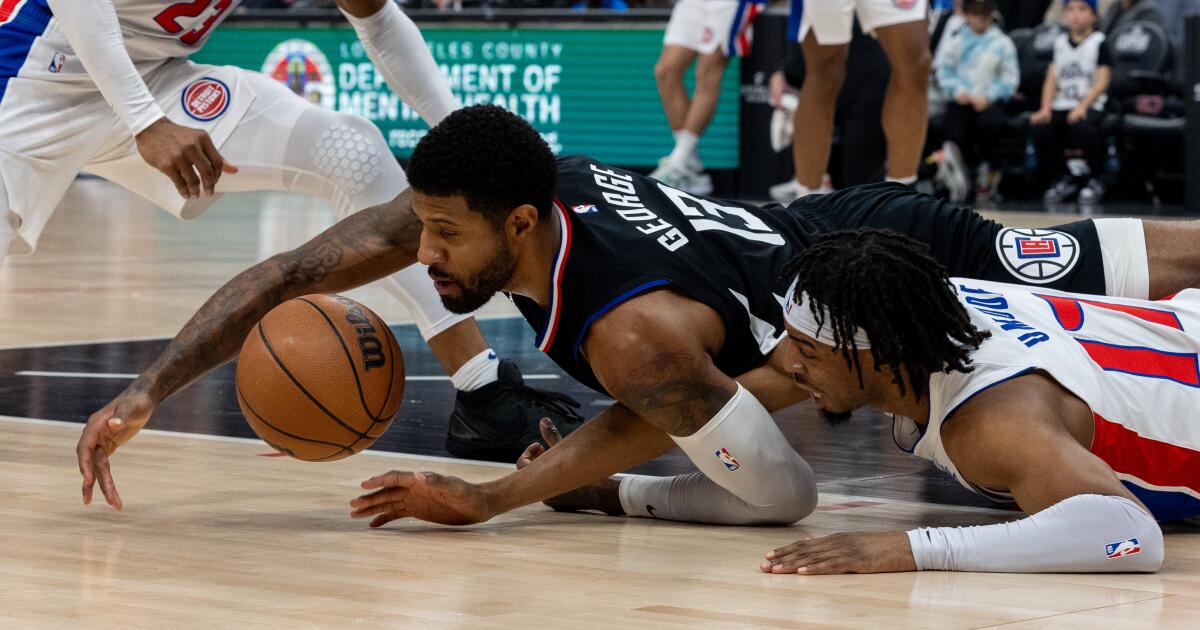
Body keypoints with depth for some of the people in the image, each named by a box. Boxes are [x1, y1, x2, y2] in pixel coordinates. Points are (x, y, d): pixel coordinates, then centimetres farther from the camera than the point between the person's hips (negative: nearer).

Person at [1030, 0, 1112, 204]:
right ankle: (1063, 180, -3)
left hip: (1090, 106, -4)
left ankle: (1093, 181, -13)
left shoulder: (1098, 42, 2)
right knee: (1040, 128, -25)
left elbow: (1102, 81, -6)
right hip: (1061, 105, 4)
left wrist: (1082, 107, -19)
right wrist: (1045, 108, -2)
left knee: (1082, 126, -37)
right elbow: (1052, 79, 14)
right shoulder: (1060, 42, 16)